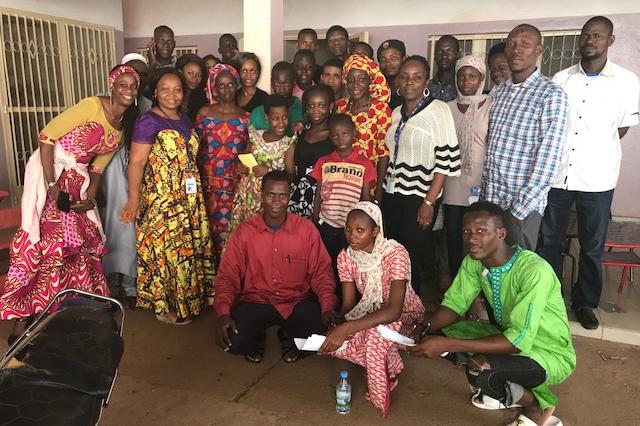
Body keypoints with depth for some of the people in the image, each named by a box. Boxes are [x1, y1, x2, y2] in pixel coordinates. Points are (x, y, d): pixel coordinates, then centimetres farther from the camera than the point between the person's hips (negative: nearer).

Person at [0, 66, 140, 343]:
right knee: (44, 242, -9)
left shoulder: (123, 125, 10)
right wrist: (51, 184, -22)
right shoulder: (92, 105, -14)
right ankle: (22, 317, 5)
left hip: (77, 178, 7)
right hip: (50, 170, -7)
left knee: (82, 241, 11)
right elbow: (46, 136, -17)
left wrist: (90, 196, -2)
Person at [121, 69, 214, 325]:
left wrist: (196, 196, 12)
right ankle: (164, 306, 18)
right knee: (165, 249, 2)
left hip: (189, 200, 7)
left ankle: (186, 298, 31)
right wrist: (133, 200, -20)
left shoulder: (185, 120, 11)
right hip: (161, 201, -7)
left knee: (189, 248, 14)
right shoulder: (148, 121, -11)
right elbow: (136, 162, -16)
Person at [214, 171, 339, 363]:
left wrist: (328, 305, -19)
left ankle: (289, 337, 13)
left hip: (297, 301, 1)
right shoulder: (245, 231, -5)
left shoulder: (306, 229, -5)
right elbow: (227, 275, -4)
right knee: (233, 341, -26)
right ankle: (257, 339, 14)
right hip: (256, 300, 0)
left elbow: (321, 271, -2)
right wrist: (223, 313, -20)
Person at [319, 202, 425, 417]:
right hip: (371, 311, 5)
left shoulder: (395, 253, -30)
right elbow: (348, 304, -11)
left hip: (405, 314, -5)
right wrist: (336, 328, -35)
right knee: (337, 342, -23)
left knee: (377, 331, -38)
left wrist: (347, 328, -49)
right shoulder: (345, 257, -13)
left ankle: (381, 396, -9)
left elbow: (394, 310, -39)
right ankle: (388, 368, 4)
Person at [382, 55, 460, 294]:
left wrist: (429, 202, -16)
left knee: (411, 259, 1)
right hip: (391, 195, 5)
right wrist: (379, 192, 10)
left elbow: (447, 160, -12)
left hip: (420, 197, -5)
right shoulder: (396, 113, 11)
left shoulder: (438, 110, -7)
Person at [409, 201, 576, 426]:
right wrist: (421, 329, -25)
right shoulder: (473, 262, -11)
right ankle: (513, 388, 8)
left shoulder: (534, 270, -32)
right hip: (509, 336, 7)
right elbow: (454, 304, -4)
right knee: (441, 331, -9)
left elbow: (519, 340, -35)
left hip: (550, 354, -7)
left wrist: (448, 345, -38)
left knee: (479, 370, -33)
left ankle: (536, 405, 1)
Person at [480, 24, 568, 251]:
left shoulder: (551, 95, -9)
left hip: (523, 205, -5)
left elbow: (548, 159, -14)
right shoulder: (497, 92, 10)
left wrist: (520, 208, -17)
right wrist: (483, 192, 7)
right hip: (489, 199, 5)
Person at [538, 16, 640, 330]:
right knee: (547, 240, 9)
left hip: (597, 178, -1)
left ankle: (585, 302, 27)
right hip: (556, 174, 2)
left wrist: (598, 151, 5)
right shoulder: (561, 79, 5)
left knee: (592, 247, 9)